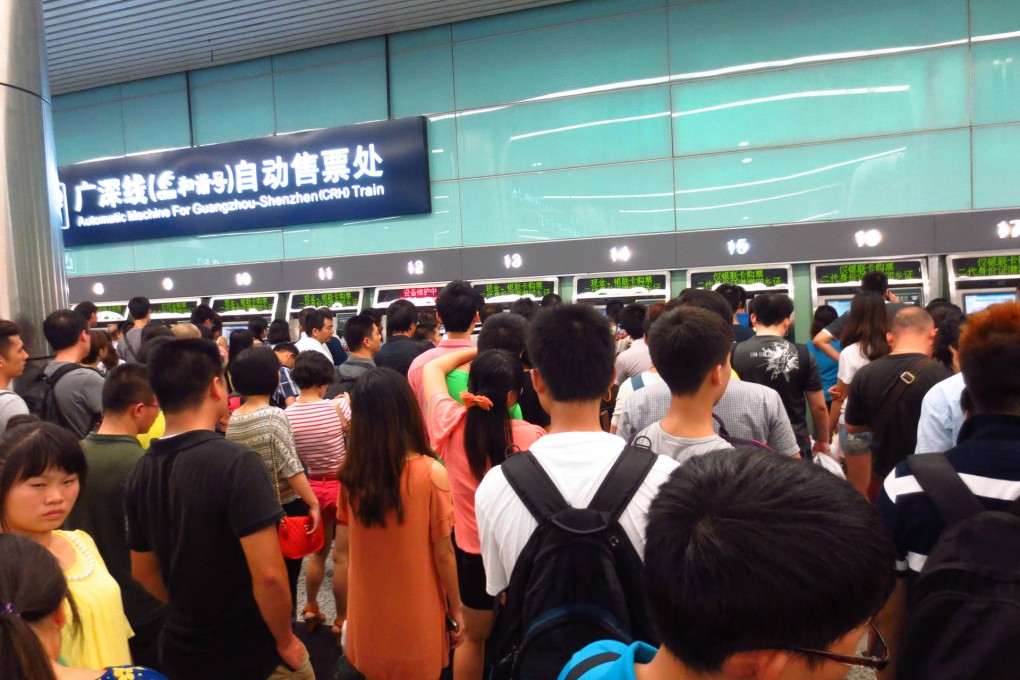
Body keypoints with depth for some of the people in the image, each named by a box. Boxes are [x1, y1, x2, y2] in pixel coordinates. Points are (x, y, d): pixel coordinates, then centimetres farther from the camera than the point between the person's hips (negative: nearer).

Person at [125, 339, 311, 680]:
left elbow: (143, 572, 7)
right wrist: (285, 641, -11)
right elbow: (268, 574, -27)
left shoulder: (141, 472, -4)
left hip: (180, 652, 6)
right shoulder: (236, 462, -25)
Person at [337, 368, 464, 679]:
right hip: (416, 613, -3)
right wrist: (456, 606, 0)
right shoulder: (432, 473, -22)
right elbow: (443, 553, -13)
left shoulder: (351, 473, -11)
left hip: (367, 613, 3)